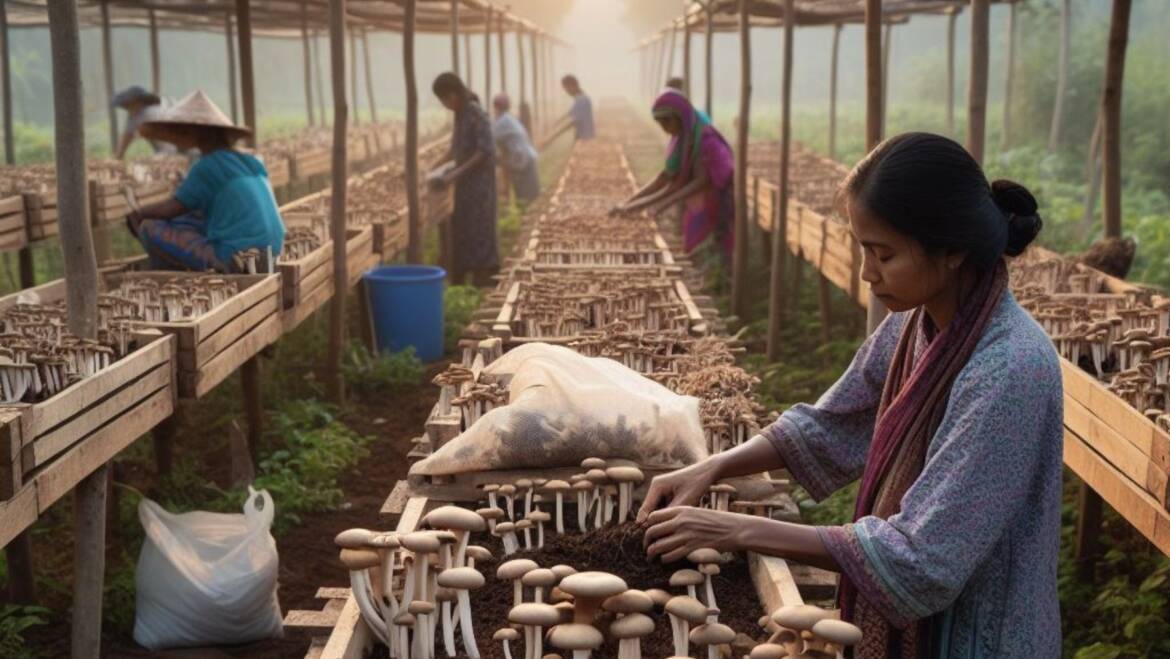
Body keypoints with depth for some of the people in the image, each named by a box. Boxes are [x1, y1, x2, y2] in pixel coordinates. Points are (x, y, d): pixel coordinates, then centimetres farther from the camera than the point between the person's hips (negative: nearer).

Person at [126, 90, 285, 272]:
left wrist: (138, 214, 17)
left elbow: (172, 209, -3)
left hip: (233, 259, -8)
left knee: (149, 228, 1)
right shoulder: (250, 163, 13)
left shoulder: (207, 166, -8)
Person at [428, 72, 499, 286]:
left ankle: (481, 284, -1)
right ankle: (457, 282, 18)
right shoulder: (461, 114, 10)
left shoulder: (476, 114, -14)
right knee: (461, 231, 11)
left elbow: (485, 151, -19)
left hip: (479, 180, -9)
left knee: (478, 231, -5)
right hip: (466, 181, 9)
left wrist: (457, 173, -21)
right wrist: (437, 168, 14)